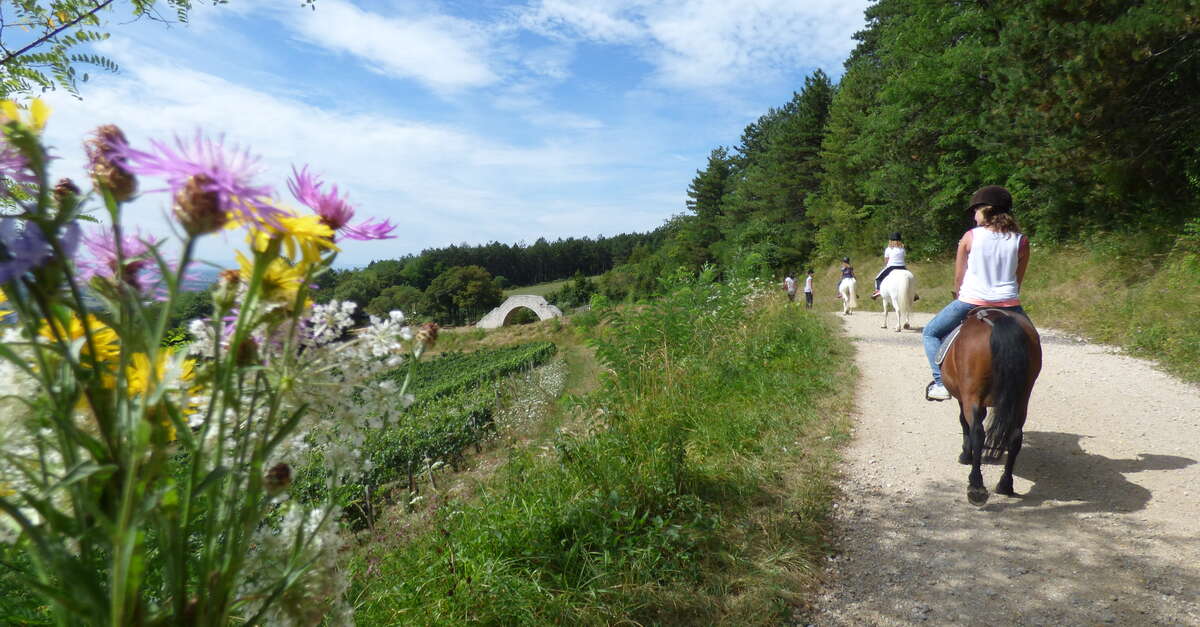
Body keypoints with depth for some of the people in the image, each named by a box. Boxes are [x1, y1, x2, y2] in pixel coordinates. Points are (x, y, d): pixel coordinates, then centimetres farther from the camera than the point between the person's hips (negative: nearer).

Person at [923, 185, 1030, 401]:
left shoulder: (970, 237, -4)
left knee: (930, 333, 16)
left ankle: (941, 383, 4)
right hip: (1009, 304, 3)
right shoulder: (1021, 241, 1)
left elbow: (958, 276, 2)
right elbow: (1018, 280, 8)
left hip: (971, 301, -3)